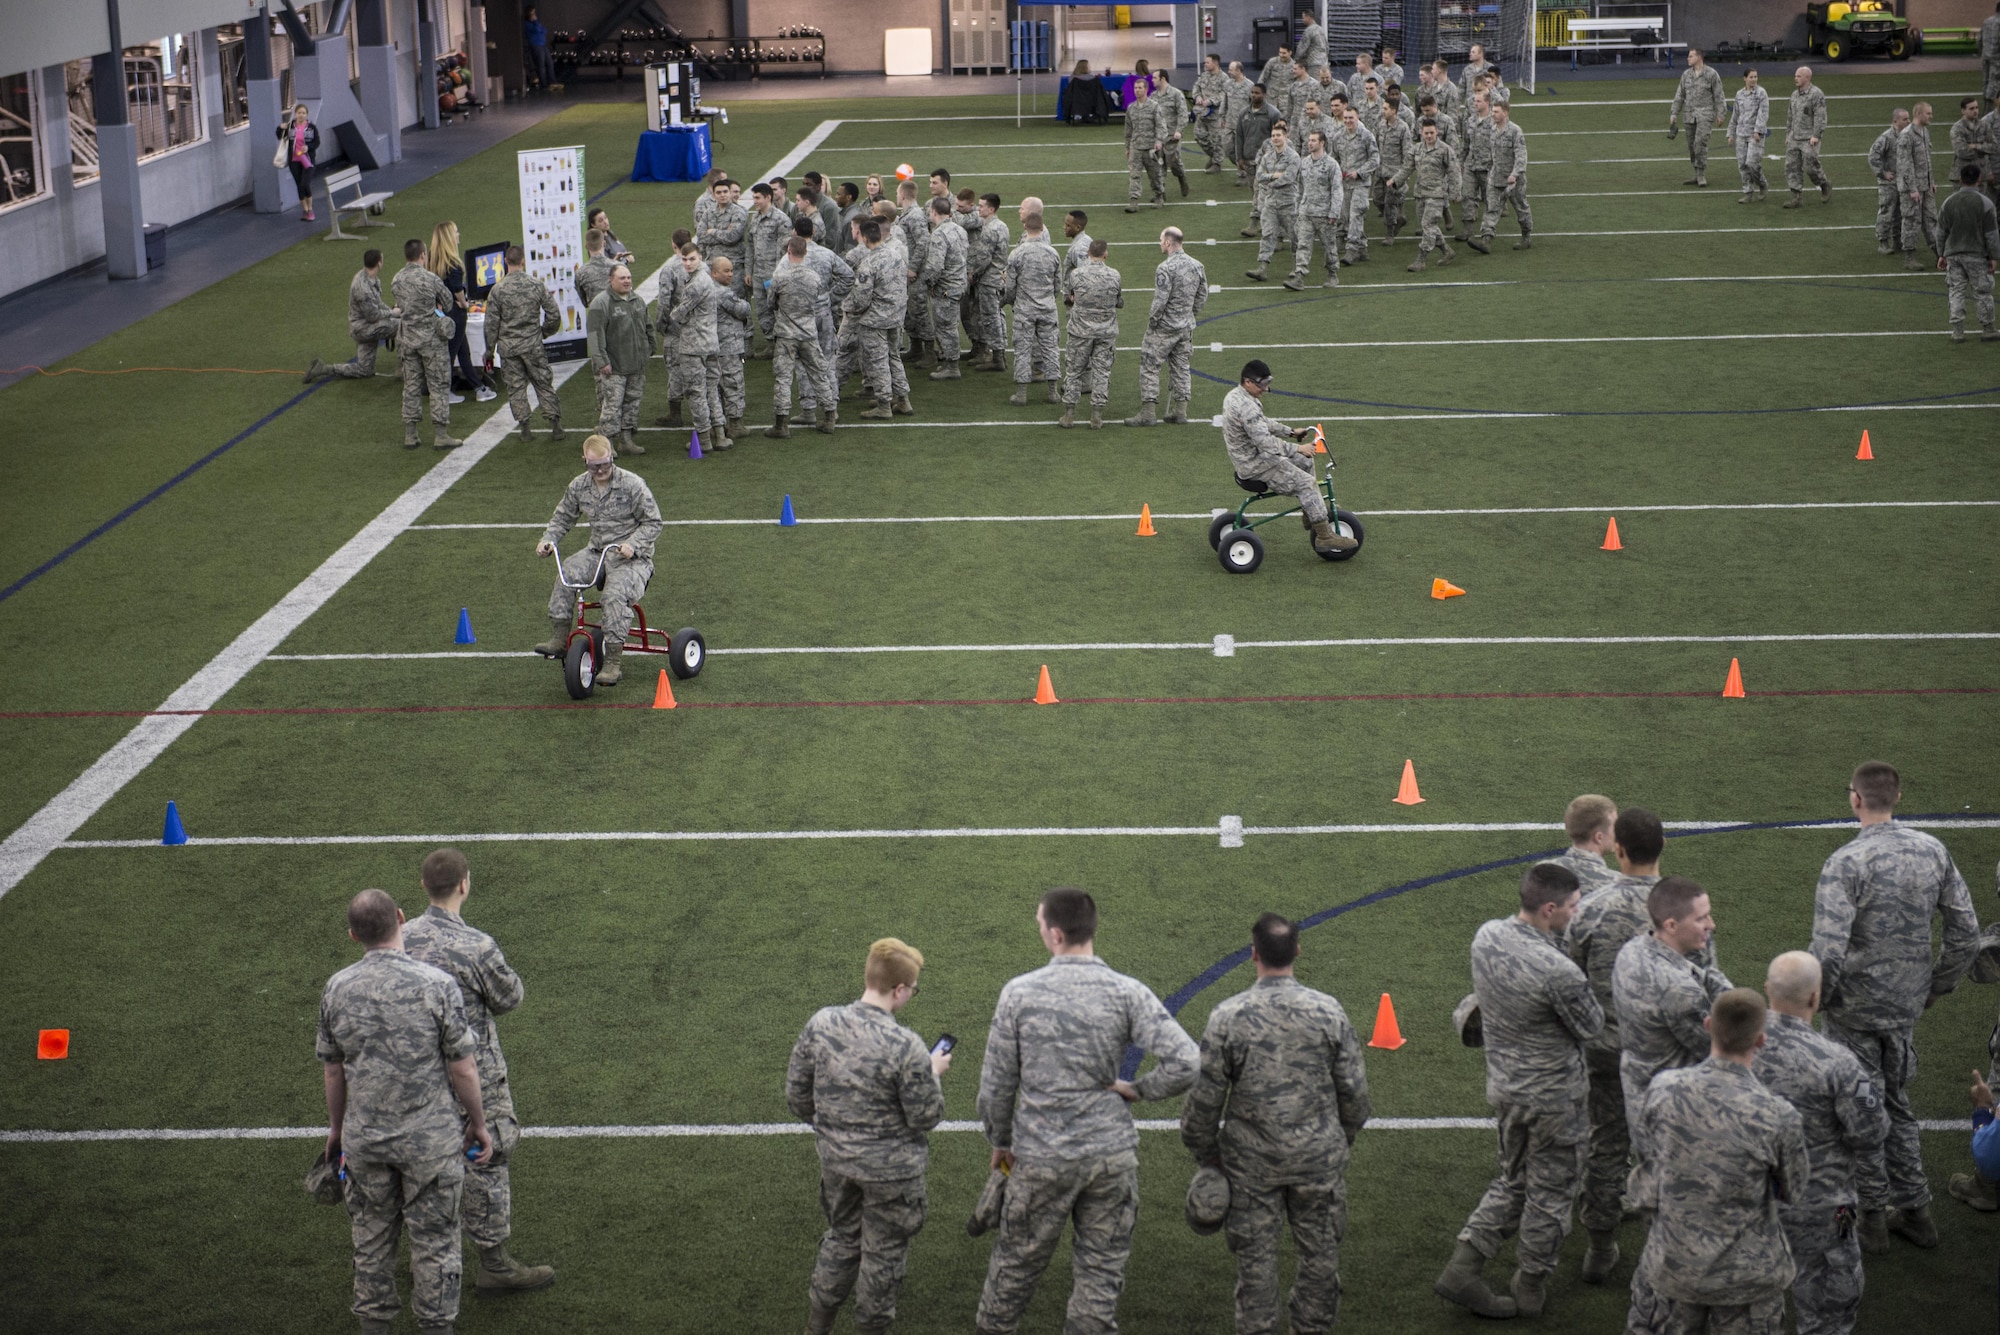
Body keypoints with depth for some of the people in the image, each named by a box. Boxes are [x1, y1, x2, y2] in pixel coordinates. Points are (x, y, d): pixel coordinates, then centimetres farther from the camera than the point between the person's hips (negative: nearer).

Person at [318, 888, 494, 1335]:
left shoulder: (337, 989, -6)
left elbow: (333, 1068, 4)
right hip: (430, 1139, -3)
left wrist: (337, 1125, 20)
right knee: (434, 1239, 10)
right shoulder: (436, 986, -17)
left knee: (372, 1236, 18)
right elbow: (462, 1067, -11)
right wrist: (478, 1122, 4)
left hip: (363, 1138, 3)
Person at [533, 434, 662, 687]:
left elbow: (653, 523, -9)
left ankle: (612, 663, -29)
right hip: (597, 550, 5)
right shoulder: (578, 486, 3)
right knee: (567, 573, -24)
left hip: (631, 555, -5)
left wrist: (632, 545, -25)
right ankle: (559, 638, -16)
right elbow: (561, 517, 16)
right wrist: (548, 540, -3)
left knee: (615, 594, -31)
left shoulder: (632, 484, -12)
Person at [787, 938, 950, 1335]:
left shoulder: (821, 1023, -12)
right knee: (883, 1252, 17)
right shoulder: (905, 1047, -28)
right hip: (890, 1169, -5)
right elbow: (926, 1117, -17)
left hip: (835, 1159, 5)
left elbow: (796, 1095, -1)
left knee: (842, 1237, 27)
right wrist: (933, 1073, 1)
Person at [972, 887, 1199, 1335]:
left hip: (1040, 1160, 0)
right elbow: (1186, 1061, -18)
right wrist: (1137, 1089, -1)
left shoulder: (1020, 993, -9)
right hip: (1112, 1156, 0)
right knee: (1101, 1270, 12)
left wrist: (1000, 1141, 14)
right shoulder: (1127, 993, -9)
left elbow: (996, 1084, -2)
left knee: (1017, 1260, 18)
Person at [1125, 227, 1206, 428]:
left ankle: (1147, 413, -1)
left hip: (1164, 328, -7)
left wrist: (1152, 322, -8)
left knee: (1150, 367, 1)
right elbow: (1203, 296, 10)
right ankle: (1180, 411, 18)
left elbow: (1160, 301, -22)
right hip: (1186, 327, 7)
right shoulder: (1197, 266, 3)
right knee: (1180, 367, 16)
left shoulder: (1165, 268, -20)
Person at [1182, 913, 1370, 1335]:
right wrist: (1344, 1136, 17)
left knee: (1256, 1257, 10)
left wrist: (1205, 1152, 8)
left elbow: (1206, 1095, -7)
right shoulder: (1328, 1011, -8)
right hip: (1319, 1157, 1)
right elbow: (1354, 1090, -1)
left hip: (1251, 1161, -1)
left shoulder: (1227, 1016, -12)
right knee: (1320, 1253, 15)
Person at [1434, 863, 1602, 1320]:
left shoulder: (1486, 936, -9)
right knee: (1551, 1192, 14)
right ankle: (1530, 1288, 28)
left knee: (1513, 1180, 24)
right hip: (1552, 1099, -7)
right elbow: (1592, 1026, -15)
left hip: (1503, 1085, 7)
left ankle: (1463, 1269, 17)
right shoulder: (1558, 972, -31)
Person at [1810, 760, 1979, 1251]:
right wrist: (1935, 988, 14)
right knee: (1897, 1104, 22)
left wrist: (1820, 1000, -8)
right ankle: (1914, 1210, 29)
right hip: (1906, 1007, 6)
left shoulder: (1846, 863, -22)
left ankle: (1872, 1217, 19)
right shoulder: (1932, 851, -3)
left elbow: (1828, 953, -27)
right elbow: (1966, 933, 1)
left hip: (1854, 1010, -6)